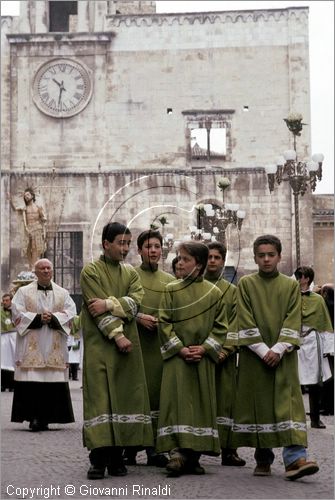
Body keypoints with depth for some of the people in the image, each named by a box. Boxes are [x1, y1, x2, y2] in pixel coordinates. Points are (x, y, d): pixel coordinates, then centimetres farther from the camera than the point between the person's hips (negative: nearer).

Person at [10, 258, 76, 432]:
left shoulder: (63, 293, 15)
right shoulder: (24, 292, 9)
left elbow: (70, 313, 4)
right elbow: (18, 314, -1)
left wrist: (53, 318, -12)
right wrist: (39, 318, -12)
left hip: (54, 347, 2)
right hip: (31, 346, -2)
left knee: (53, 382, -4)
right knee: (32, 382, -10)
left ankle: (46, 417, 1)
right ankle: (34, 417, -8)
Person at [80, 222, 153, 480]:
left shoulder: (131, 273, 16)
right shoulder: (91, 271, 2)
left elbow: (135, 301, -2)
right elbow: (98, 311, -8)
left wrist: (109, 303, -16)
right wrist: (117, 335, -16)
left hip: (127, 343, 4)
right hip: (99, 344, -4)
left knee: (124, 395, 0)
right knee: (99, 395, -8)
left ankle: (117, 456, 6)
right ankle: (98, 458, -8)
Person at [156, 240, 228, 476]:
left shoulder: (214, 293, 5)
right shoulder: (172, 290, 3)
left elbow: (221, 326, 4)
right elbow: (164, 323, -1)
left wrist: (204, 347, -9)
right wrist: (180, 348, -10)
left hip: (203, 357, 2)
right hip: (177, 357, -1)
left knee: (201, 402, 3)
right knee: (177, 401, -10)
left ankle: (194, 456, 10)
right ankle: (177, 451, -16)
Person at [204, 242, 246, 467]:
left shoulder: (233, 291, 14)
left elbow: (235, 324, 4)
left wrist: (225, 349, -11)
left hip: (224, 357, 1)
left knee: (226, 399, 0)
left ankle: (228, 450, 4)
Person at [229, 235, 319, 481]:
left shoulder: (291, 285, 7)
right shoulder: (245, 284, 5)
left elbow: (294, 321, -1)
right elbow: (245, 321, -3)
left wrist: (278, 350, -13)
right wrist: (263, 350, -13)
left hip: (283, 356, 0)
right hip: (254, 356, 0)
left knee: (289, 403, -10)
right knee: (258, 403, 1)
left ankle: (295, 458, -18)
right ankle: (263, 458, 10)